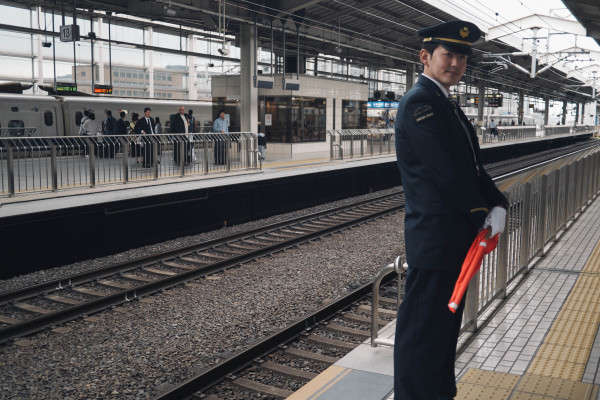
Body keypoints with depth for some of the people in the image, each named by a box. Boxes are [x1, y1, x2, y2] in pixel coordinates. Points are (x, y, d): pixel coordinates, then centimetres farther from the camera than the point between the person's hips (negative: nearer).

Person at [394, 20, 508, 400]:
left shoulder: (448, 105, 16)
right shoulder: (420, 102, -15)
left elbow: (472, 166, 13)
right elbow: (447, 171, -21)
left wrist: (498, 205, -1)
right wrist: (481, 216, -10)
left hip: (457, 237, 10)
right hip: (435, 237, -10)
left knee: (446, 323, 21)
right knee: (422, 329, 1)